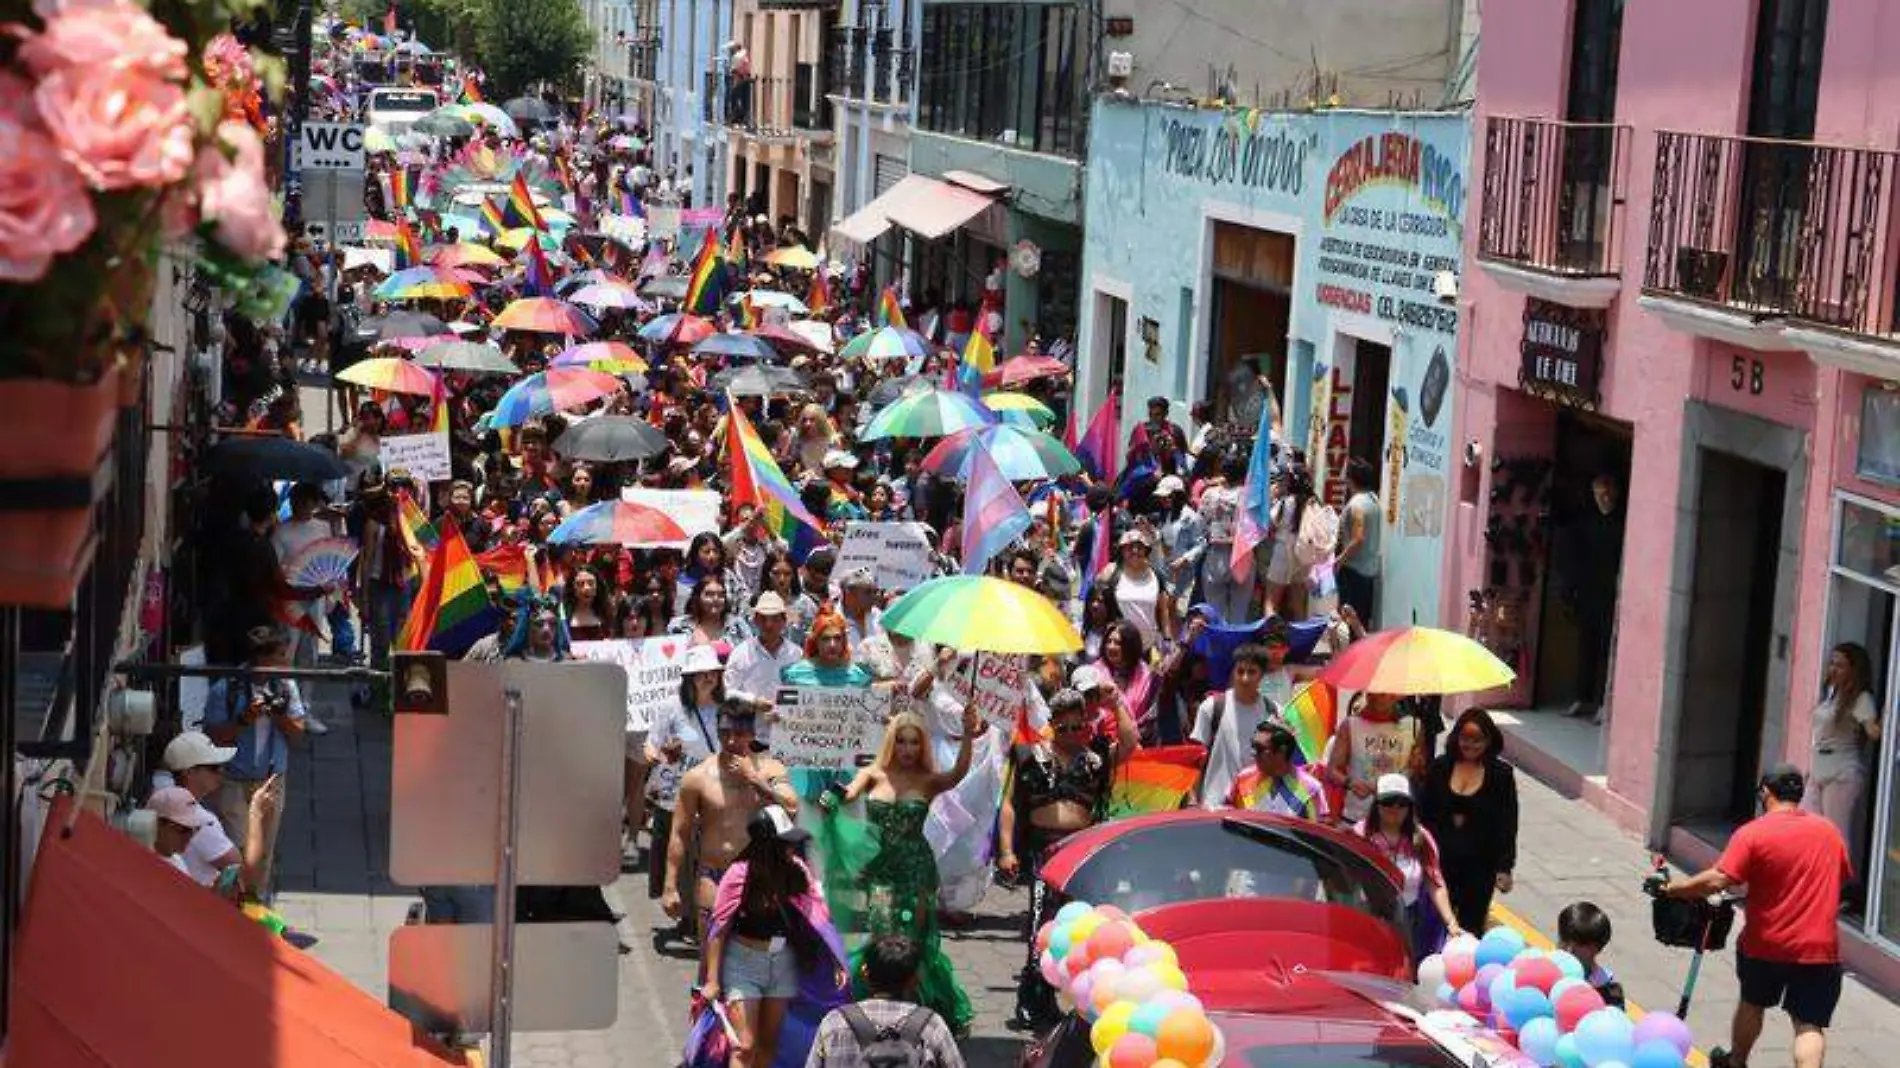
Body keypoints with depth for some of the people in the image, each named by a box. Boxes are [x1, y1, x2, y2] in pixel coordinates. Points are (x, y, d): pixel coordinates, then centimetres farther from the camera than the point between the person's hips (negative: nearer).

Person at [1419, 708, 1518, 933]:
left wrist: (1505, 867, -6)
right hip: (1441, 860, 2)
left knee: (1471, 925, 5)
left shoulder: (1501, 774, -5)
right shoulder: (1440, 767, 1)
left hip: (1480, 864, -2)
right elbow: (1423, 813, 5)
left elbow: (1508, 824, -3)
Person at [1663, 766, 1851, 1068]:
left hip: (1765, 943, -1)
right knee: (1810, 1025, -3)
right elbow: (1842, 877, 20)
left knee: (1752, 1003, 24)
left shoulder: (1752, 833, -11)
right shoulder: (1829, 831, 5)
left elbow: (1717, 880, -20)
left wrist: (1676, 887, -8)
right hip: (1819, 947, 1)